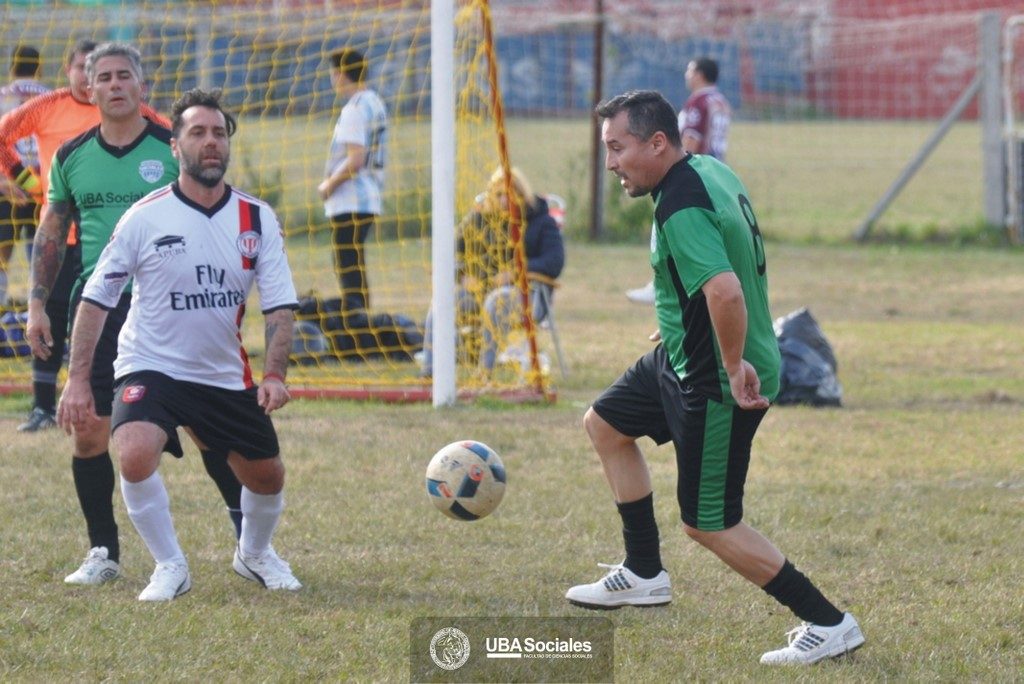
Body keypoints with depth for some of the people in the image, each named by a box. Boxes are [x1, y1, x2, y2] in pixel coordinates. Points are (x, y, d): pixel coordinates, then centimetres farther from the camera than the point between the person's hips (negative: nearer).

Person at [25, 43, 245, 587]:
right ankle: (103, 552, 10)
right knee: (88, 433, -1)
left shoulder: (174, 149, -2)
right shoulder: (71, 156, 7)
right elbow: (51, 234, 14)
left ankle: (245, 524, 11)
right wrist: (37, 306, 7)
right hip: (97, 309, 3)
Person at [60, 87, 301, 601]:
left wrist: (274, 375, -19)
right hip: (150, 366, -3)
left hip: (226, 375, 4)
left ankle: (254, 554, 44)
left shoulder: (257, 220, -3)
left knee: (267, 477, 11)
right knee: (136, 457, -29)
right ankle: (170, 567, -8)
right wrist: (77, 379, -14)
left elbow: (280, 306, -4)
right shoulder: (145, 217, -11)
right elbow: (96, 299, -7)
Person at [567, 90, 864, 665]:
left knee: (709, 526, -1)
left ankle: (829, 624, 6)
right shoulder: (711, 170, 4)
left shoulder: (682, 210, -28)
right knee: (604, 424, 25)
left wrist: (735, 367, -27)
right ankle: (645, 574, 33)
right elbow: (737, 265, 20)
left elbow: (725, 292, -41)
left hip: (717, 387, -11)